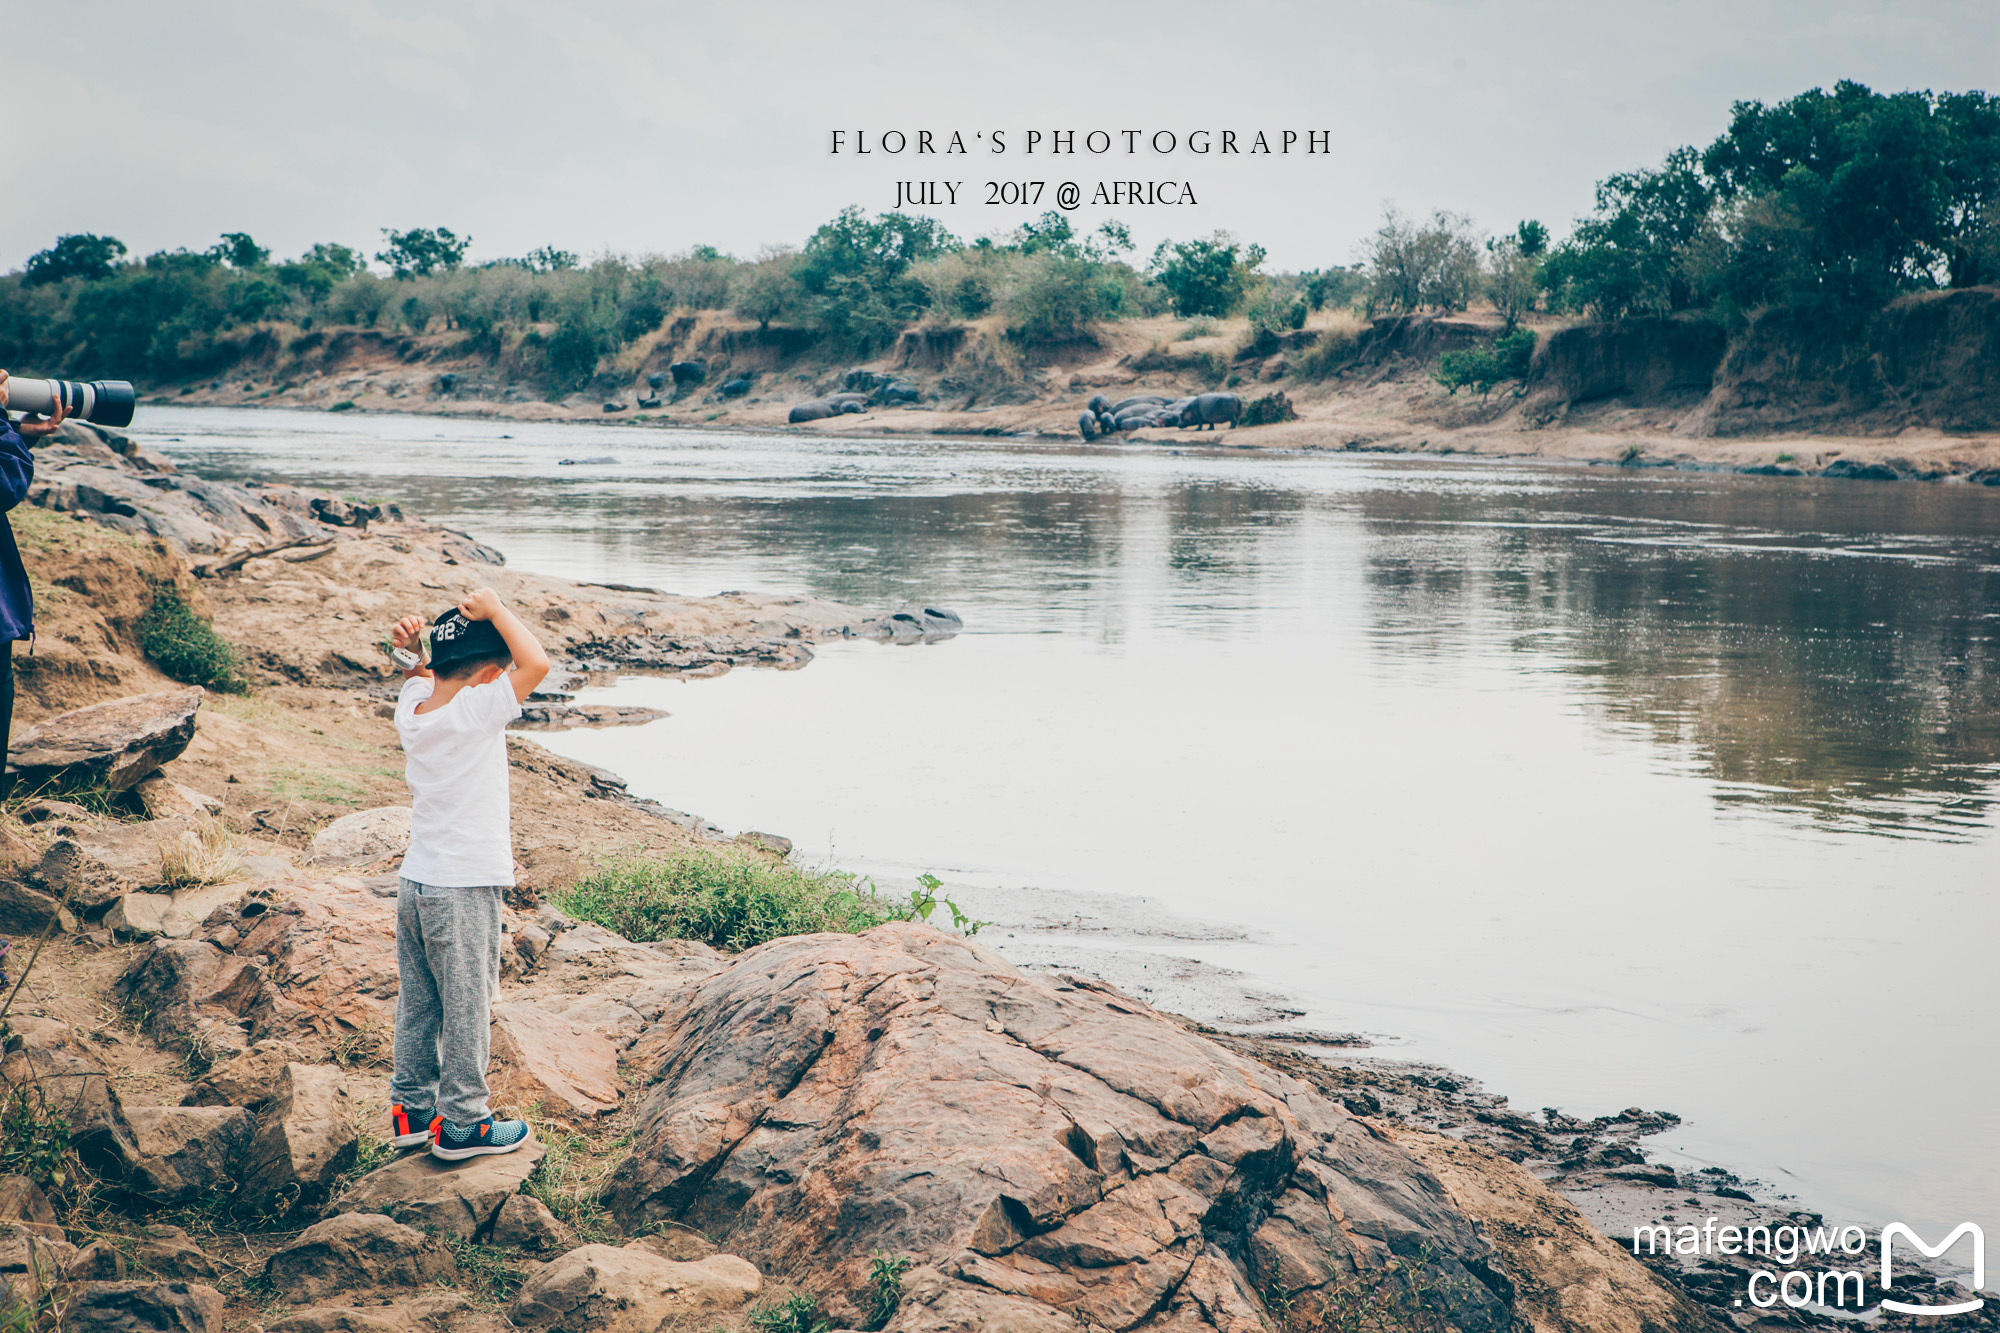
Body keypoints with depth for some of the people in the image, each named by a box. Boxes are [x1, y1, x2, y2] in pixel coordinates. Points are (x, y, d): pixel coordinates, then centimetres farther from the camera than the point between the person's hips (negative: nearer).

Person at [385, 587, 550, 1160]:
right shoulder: (476, 712, -20)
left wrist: (416, 646, 1)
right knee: (467, 1006, 5)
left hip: (415, 883, 8)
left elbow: (426, 673, 23)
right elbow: (536, 664, -26)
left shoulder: (412, 704, 1)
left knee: (418, 1005, 17)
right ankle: (461, 1123, 13)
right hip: (464, 890, -7)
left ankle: (411, 1110, 27)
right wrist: (493, 610, -16)